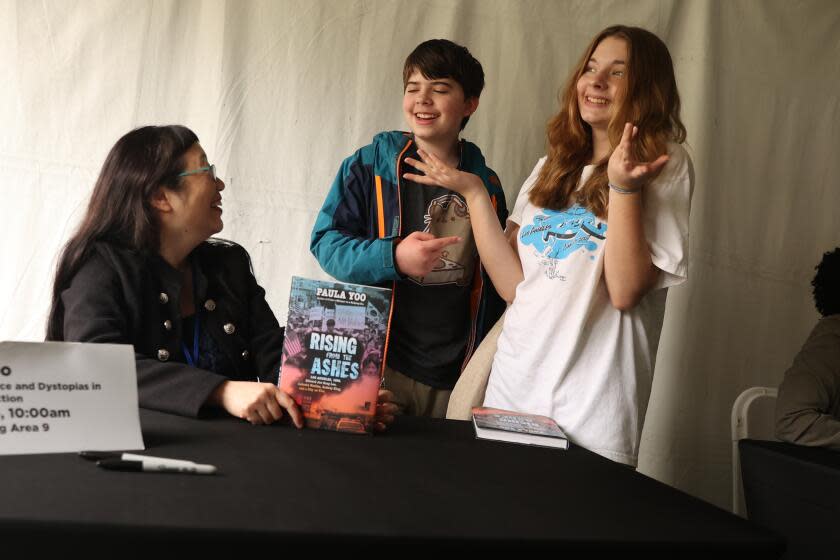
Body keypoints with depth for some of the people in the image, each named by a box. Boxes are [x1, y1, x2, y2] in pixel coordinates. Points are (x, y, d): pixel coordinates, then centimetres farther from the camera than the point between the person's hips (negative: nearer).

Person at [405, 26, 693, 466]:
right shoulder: (552, 168, 12)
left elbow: (625, 292, -15)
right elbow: (513, 285, 1)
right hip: (512, 387, 5)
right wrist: (473, 194, 0)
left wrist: (622, 186, -22)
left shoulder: (665, 167, -4)